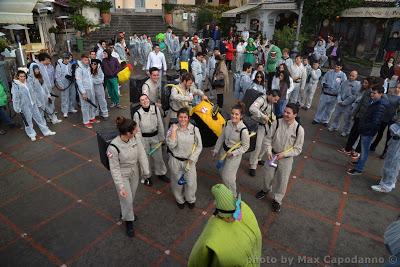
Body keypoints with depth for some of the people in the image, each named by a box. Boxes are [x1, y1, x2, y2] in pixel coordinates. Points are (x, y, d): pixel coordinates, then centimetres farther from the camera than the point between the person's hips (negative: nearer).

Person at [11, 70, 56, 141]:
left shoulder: (27, 83, 1)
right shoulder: (15, 86, -14)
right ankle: (32, 134, 25)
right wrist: (17, 109, -13)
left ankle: (46, 131, 22)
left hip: (33, 104, 5)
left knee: (39, 117, 11)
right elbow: (15, 98, -13)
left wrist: (36, 102, 14)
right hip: (24, 107, -5)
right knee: (28, 121, 8)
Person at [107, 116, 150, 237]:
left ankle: (125, 212, 57)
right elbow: (114, 169, -24)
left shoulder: (135, 138, -19)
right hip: (122, 175, -5)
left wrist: (146, 171, -9)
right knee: (127, 199, 7)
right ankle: (128, 221, 36)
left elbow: (142, 155, -10)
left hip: (134, 172, 5)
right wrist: (120, 186, -23)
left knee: (132, 196, 25)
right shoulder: (113, 147, -33)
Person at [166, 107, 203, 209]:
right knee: (177, 182, 14)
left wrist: (191, 159, -7)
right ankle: (179, 200, 43)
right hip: (175, 160, 0)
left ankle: (190, 199, 38)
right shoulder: (173, 128, -9)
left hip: (189, 161, 0)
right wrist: (174, 130, -24)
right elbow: (171, 145, -21)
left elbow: (199, 146, -2)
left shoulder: (194, 129, -8)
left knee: (191, 182, 7)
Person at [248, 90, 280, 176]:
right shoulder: (261, 100, -24)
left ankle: (258, 159, 43)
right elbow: (252, 109, -43)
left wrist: (273, 117, 1)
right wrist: (263, 116, -41)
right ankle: (252, 166, 10)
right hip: (258, 125, -9)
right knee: (257, 146, -5)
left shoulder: (271, 102, 4)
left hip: (266, 125, 9)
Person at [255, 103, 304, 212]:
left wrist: (284, 154, -21)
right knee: (268, 176, 20)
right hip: (273, 155, 2)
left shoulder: (299, 129, -18)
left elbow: (297, 149, -10)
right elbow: (268, 138, -4)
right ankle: (266, 190, 52)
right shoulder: (277, 123, -14)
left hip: (286, 159, -2)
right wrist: (269, 151, -17)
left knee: (282, 181, 11)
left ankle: (277, 200, 36)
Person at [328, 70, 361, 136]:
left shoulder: (358, 85, -9)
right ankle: (334, 126, 33)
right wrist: (339, 100, -7)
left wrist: (344, 102, -15)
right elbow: (339, 92, 7)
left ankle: (345, 131, 20)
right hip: (340, 103, 4)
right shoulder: (345, 82, 4)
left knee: (346, 119, 4)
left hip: (348, 105, -4)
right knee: (335, 115, 14)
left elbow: (354, 96, -14)